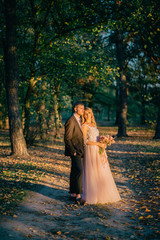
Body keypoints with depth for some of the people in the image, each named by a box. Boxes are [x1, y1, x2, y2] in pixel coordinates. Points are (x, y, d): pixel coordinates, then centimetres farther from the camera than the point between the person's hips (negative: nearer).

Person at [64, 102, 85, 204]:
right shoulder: (71, 121, -14)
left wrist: (82, 150, 17)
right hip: (74, 149, -9)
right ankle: (78, 195, -15)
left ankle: (73, 194, 19)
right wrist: (73, 151, -18)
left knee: (75, 172, 12)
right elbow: (67, 139, -16)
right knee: (79, 170, -16)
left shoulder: (79, 120, 15)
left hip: (79, 150, 9)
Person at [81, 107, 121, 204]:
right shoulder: (85, 126, -7)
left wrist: (103, 143, 3)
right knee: (92, 173, -4)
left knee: (101, 173, 9)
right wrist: (98, 144, -17)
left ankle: (102, 194, 17)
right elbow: (85, 141, -14)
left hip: (98, 151, 8)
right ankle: (92, 195, 4)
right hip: (91, 150, -8)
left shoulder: (93, 124, 17)